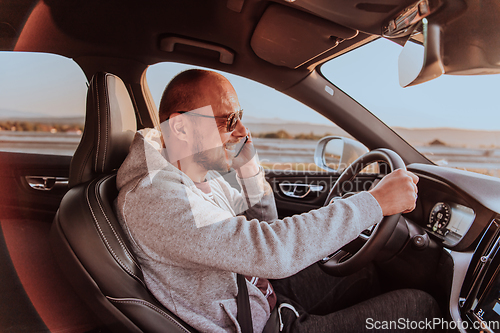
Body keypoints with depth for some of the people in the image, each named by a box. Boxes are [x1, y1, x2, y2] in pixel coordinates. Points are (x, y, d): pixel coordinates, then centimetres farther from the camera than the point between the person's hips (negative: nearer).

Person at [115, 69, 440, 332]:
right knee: (418, 305, -6)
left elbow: (263, 225, 10)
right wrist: (376, 201, -30)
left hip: (263, 294, 9)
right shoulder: (152, 197, -29)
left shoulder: (201, 171, 1)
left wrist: (249, 165, -7)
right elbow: (270, 251, -38)